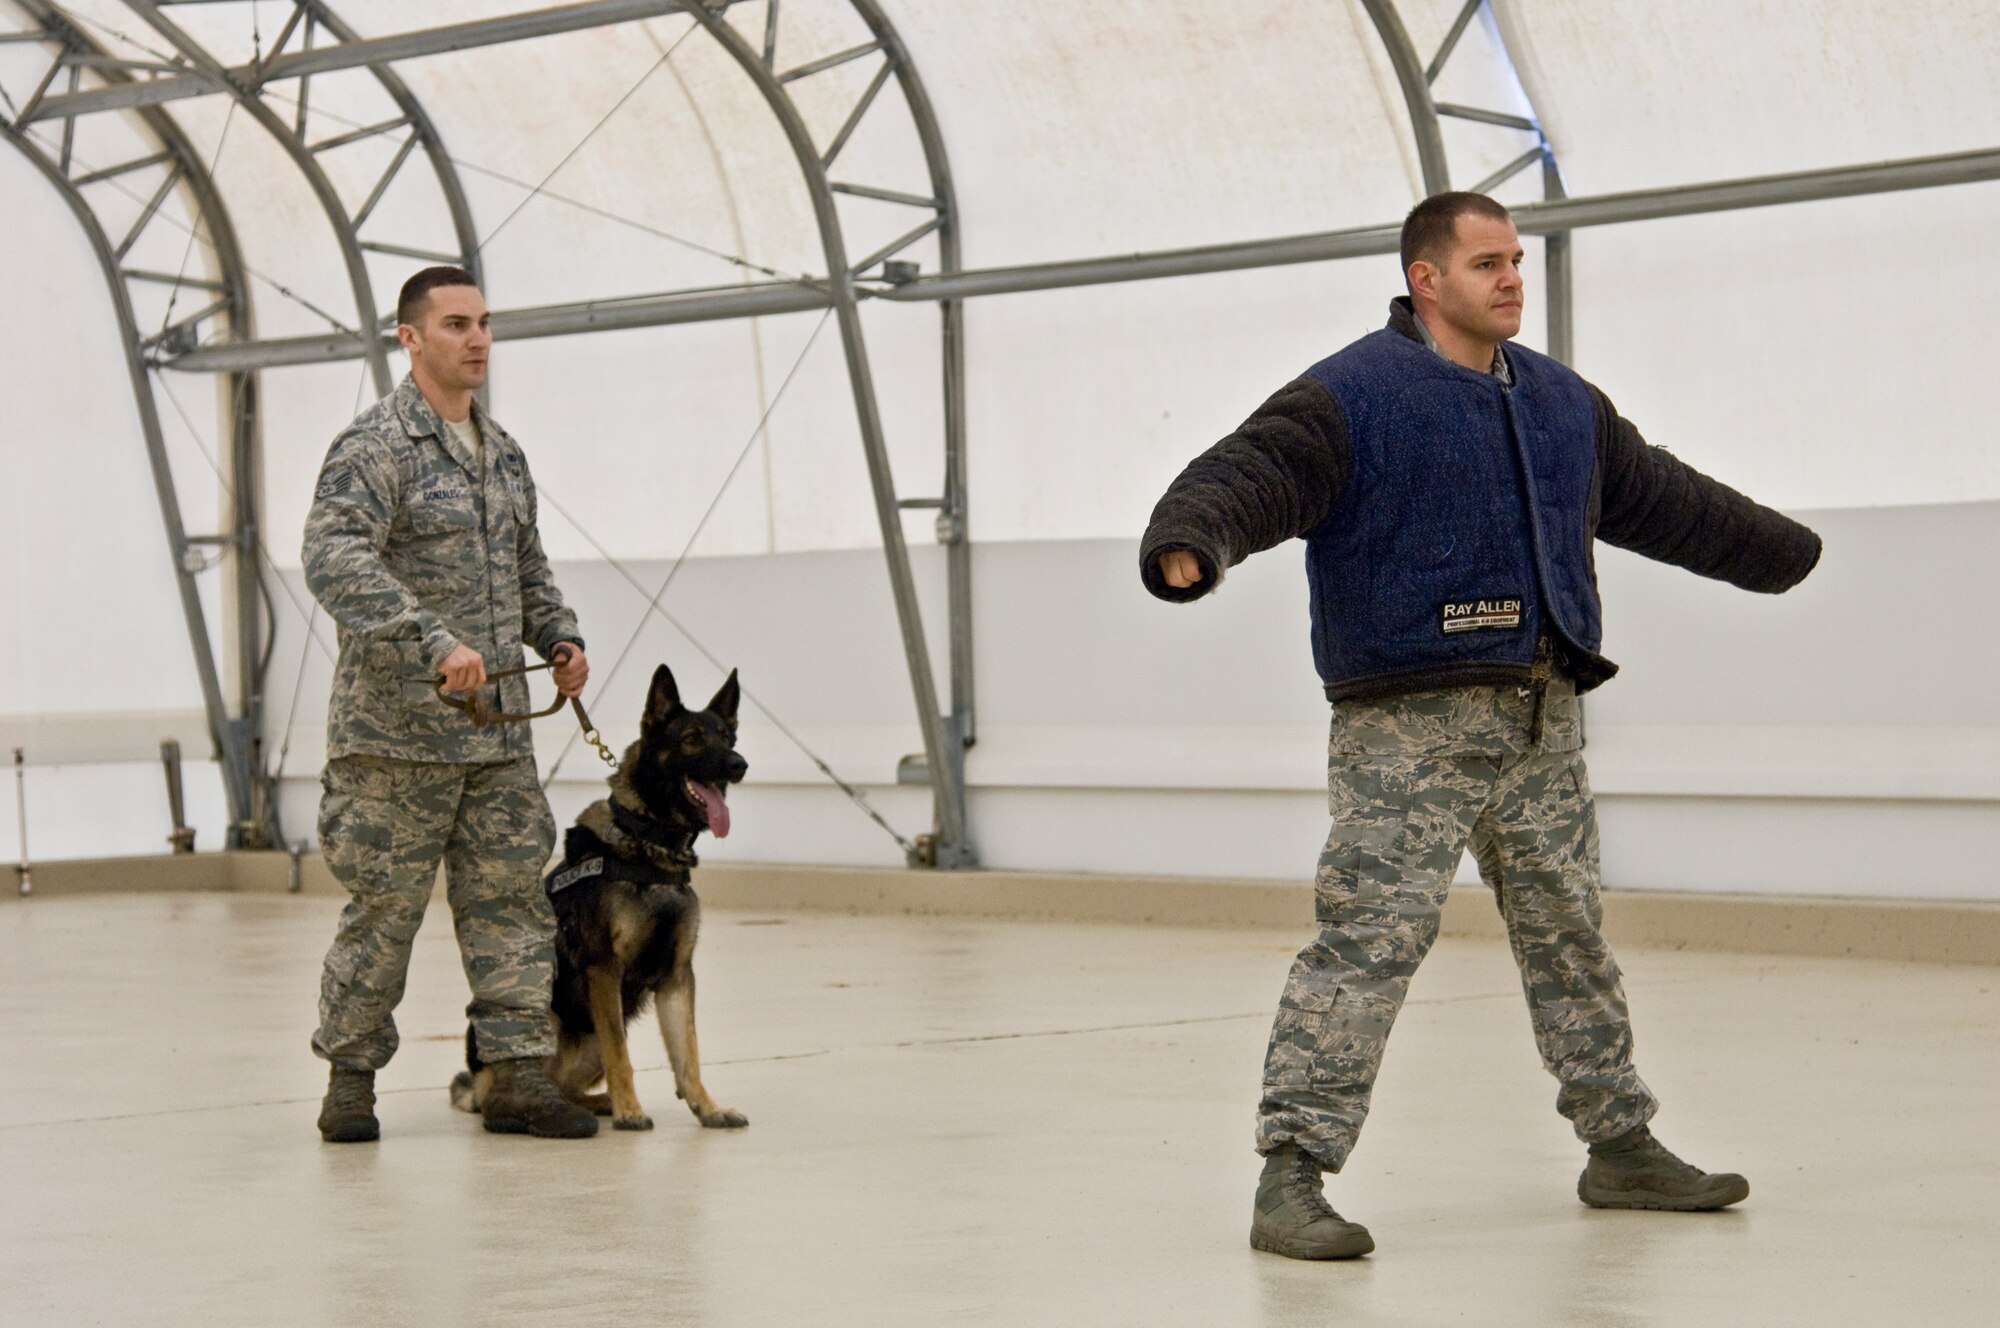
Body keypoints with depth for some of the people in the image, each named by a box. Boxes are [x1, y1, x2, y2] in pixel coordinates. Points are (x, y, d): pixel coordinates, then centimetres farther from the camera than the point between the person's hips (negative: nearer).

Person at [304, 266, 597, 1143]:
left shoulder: (503, 453, 16)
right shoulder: (374, 447, -10)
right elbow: (334, 560, -24)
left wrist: (558, 635, 11)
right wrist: (434, 643, -32)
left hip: (498, 728, 7)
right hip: (398, 727, -7)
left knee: (511, 898, 4)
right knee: (384, 906, 0)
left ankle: (517, 1077, 8)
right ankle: (351, 1078, 12)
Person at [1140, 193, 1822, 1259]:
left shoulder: (1564, 403, 17)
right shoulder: (1348, 399, -7)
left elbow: (1665, 501, 31)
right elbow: (1245, 476, -21)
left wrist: (1786, 552, 41)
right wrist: (1187, 544, -43)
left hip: (1541, 726, 7)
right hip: (1406, 729, -7)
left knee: (1569, 936, 17)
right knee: (1366, 939, -14)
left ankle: (1620, 1145, 31)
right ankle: (1290, 1176, -13)